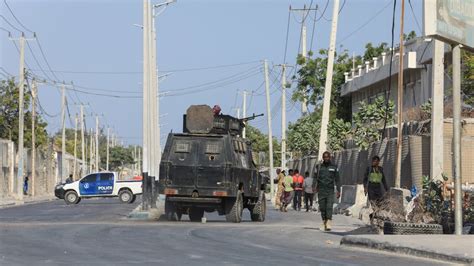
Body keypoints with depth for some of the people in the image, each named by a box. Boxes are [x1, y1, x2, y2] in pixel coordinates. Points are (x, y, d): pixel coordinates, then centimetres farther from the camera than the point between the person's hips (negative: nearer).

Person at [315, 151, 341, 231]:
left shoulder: (334, 167, 7)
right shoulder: (319, 167, 9)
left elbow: (337, 180, 6)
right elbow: (316, 178, 8)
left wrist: (338, 191, -1)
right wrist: (315, 188, -4)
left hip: (330, 190, -2)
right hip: (321, 191, 2)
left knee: (329, 207, -14)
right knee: (322, 207, 2)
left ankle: (328, 223, -23)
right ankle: (324, 223, 13)